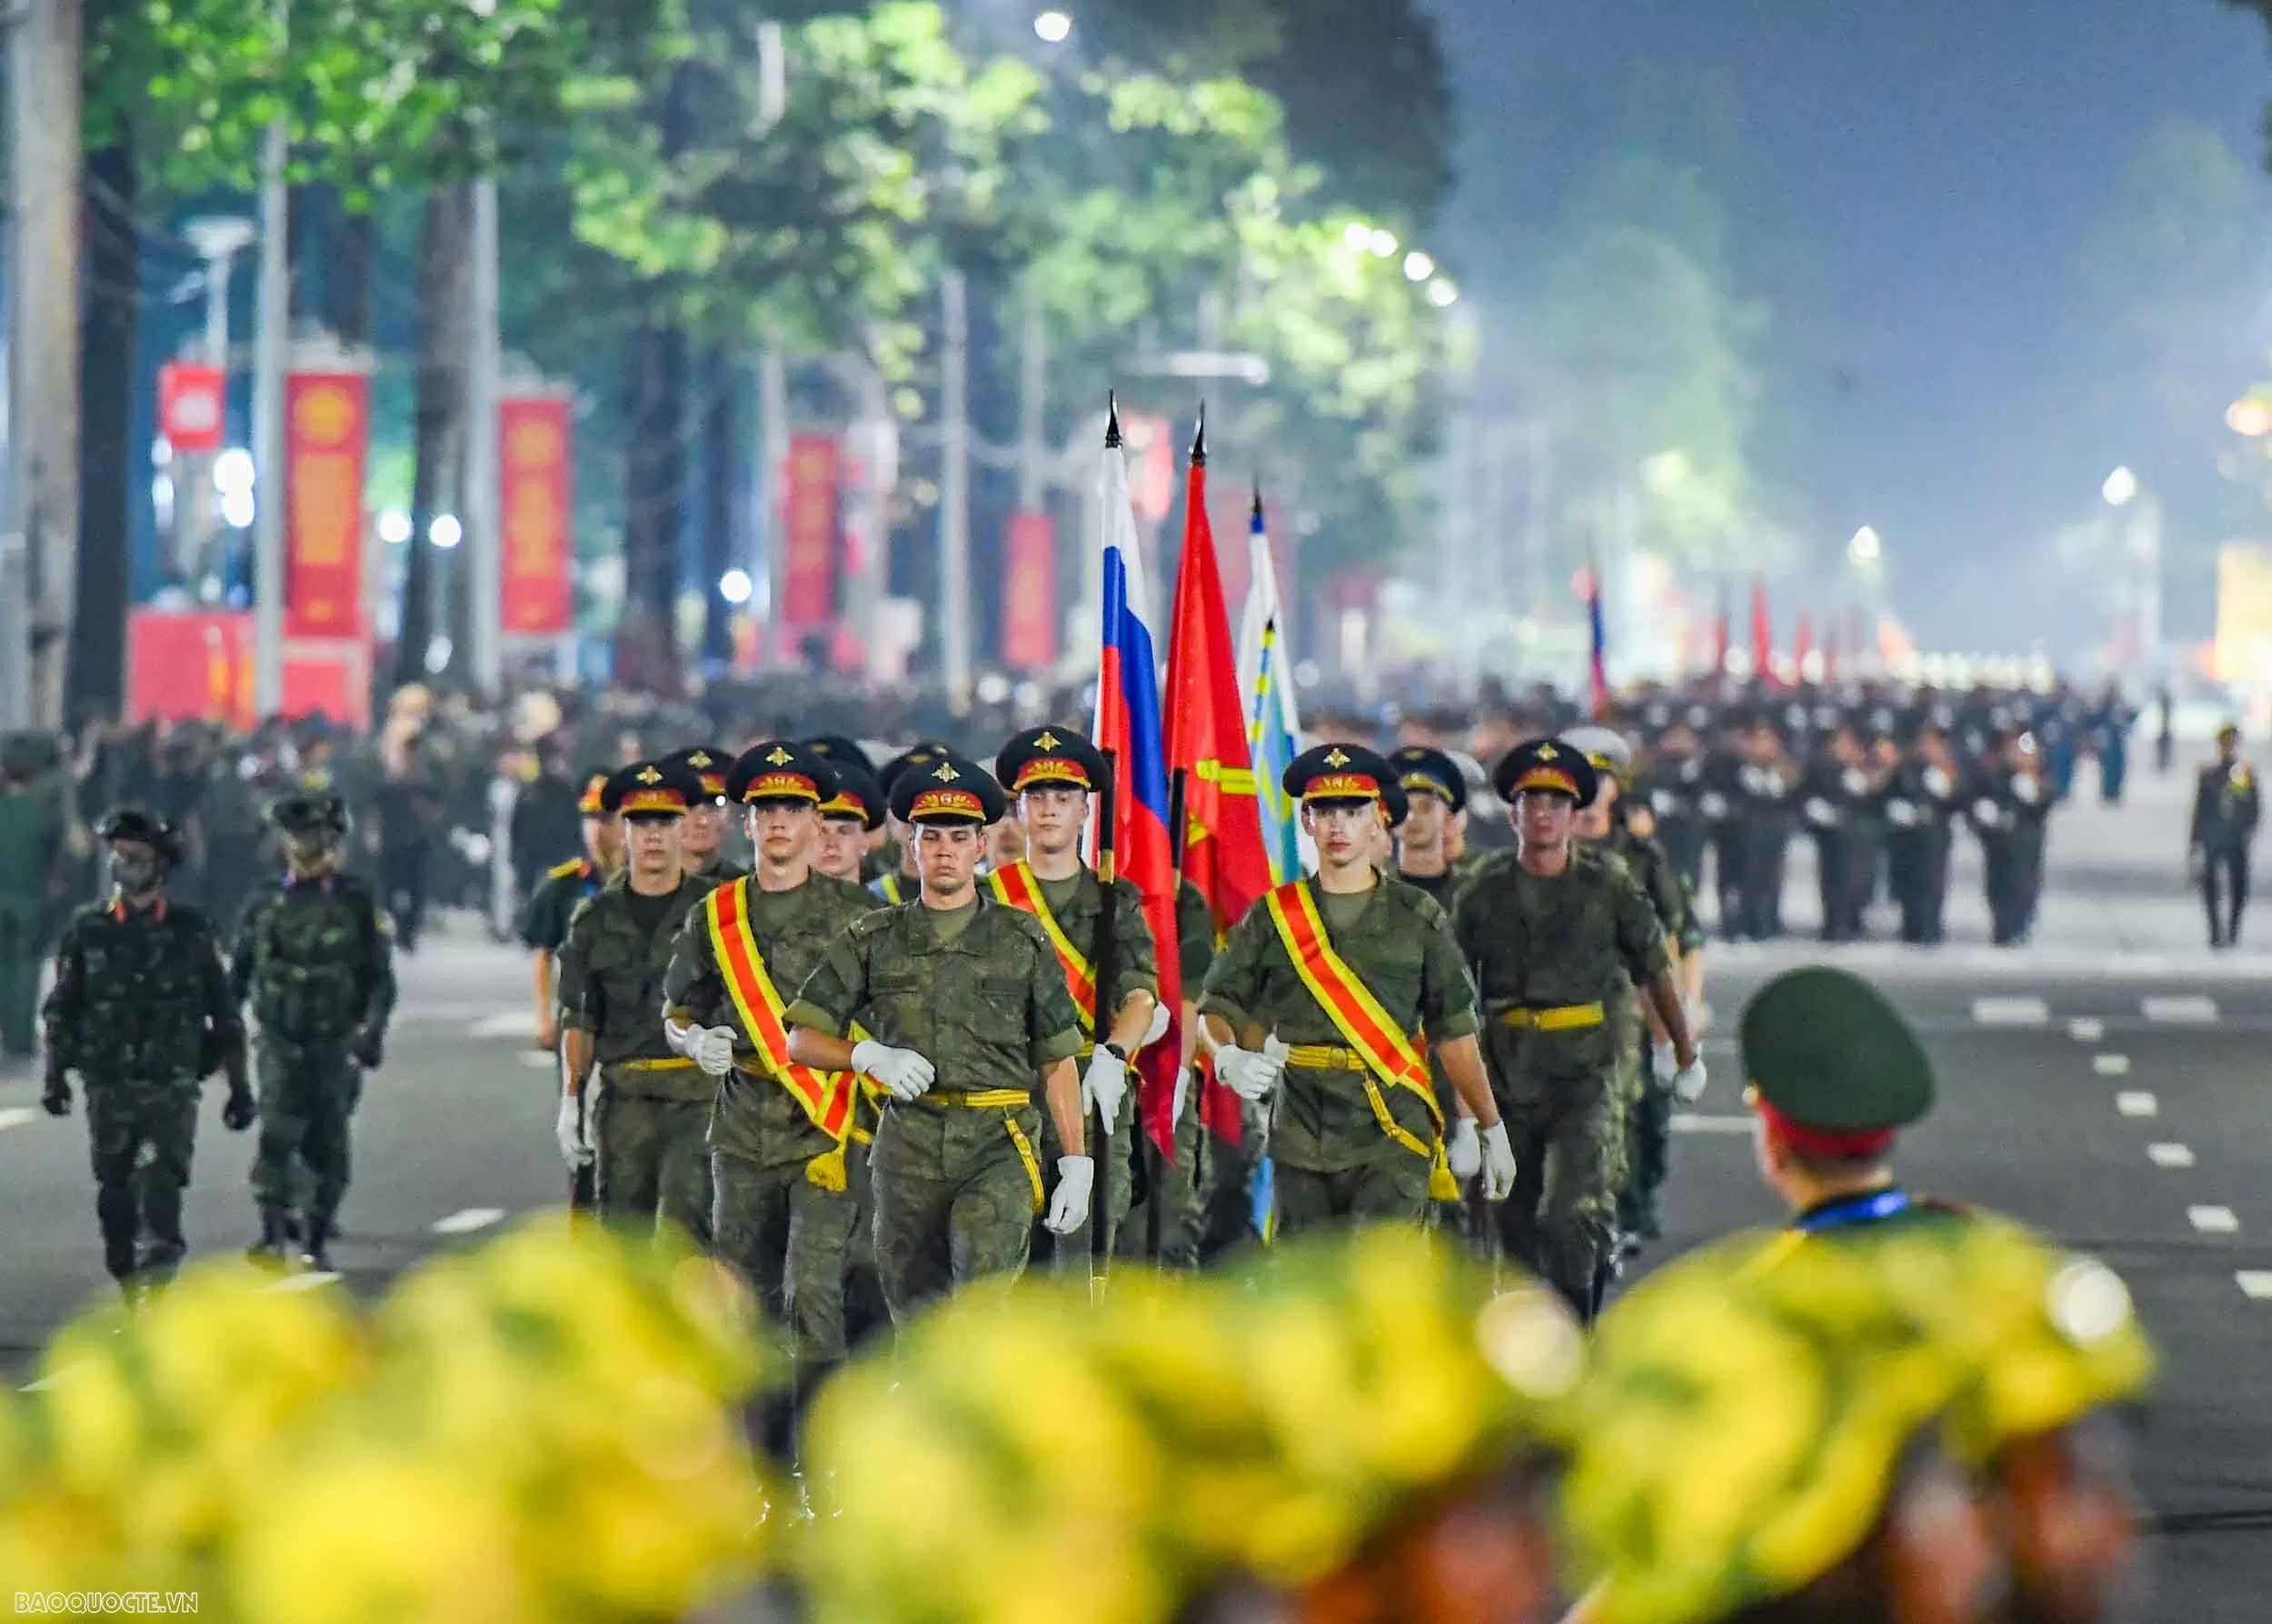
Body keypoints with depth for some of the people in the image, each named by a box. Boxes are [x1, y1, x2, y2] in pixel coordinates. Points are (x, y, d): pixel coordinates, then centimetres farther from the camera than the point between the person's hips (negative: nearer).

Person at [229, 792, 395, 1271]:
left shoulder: (358, 903, 0)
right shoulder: (265, 907, 7)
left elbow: (381, 978, 0)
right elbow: (237, 976, 16)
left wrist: (372, 1032, -12)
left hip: (336, 1046, -1)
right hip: (281, 1042, 1)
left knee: (326, 1142, 3)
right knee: (278, 1133, -15)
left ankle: (317, 1239, 16)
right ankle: (274, 1235, -18)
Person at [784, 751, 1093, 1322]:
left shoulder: (1023, 937, 8)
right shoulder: (874, 939, 10)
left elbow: (1059, 1061, 8)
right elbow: (802, 1040, 9)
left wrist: (1077, 1165, 2)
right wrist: (868, 1055, -11)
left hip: (1000, 1144, -2)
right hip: (909, 1142, 2)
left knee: (986, 1275, -24)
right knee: (916, 1313, 5)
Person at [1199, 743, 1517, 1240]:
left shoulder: (1418, 918, 6)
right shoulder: (1272, 918, 7)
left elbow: (1454, 1032, 9)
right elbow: (1215, 1008, 5)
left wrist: (1491, 1129, 12)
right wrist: (1228, 1060, -17)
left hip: (1394, 1140, -2)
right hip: (1302, 1139, 2)